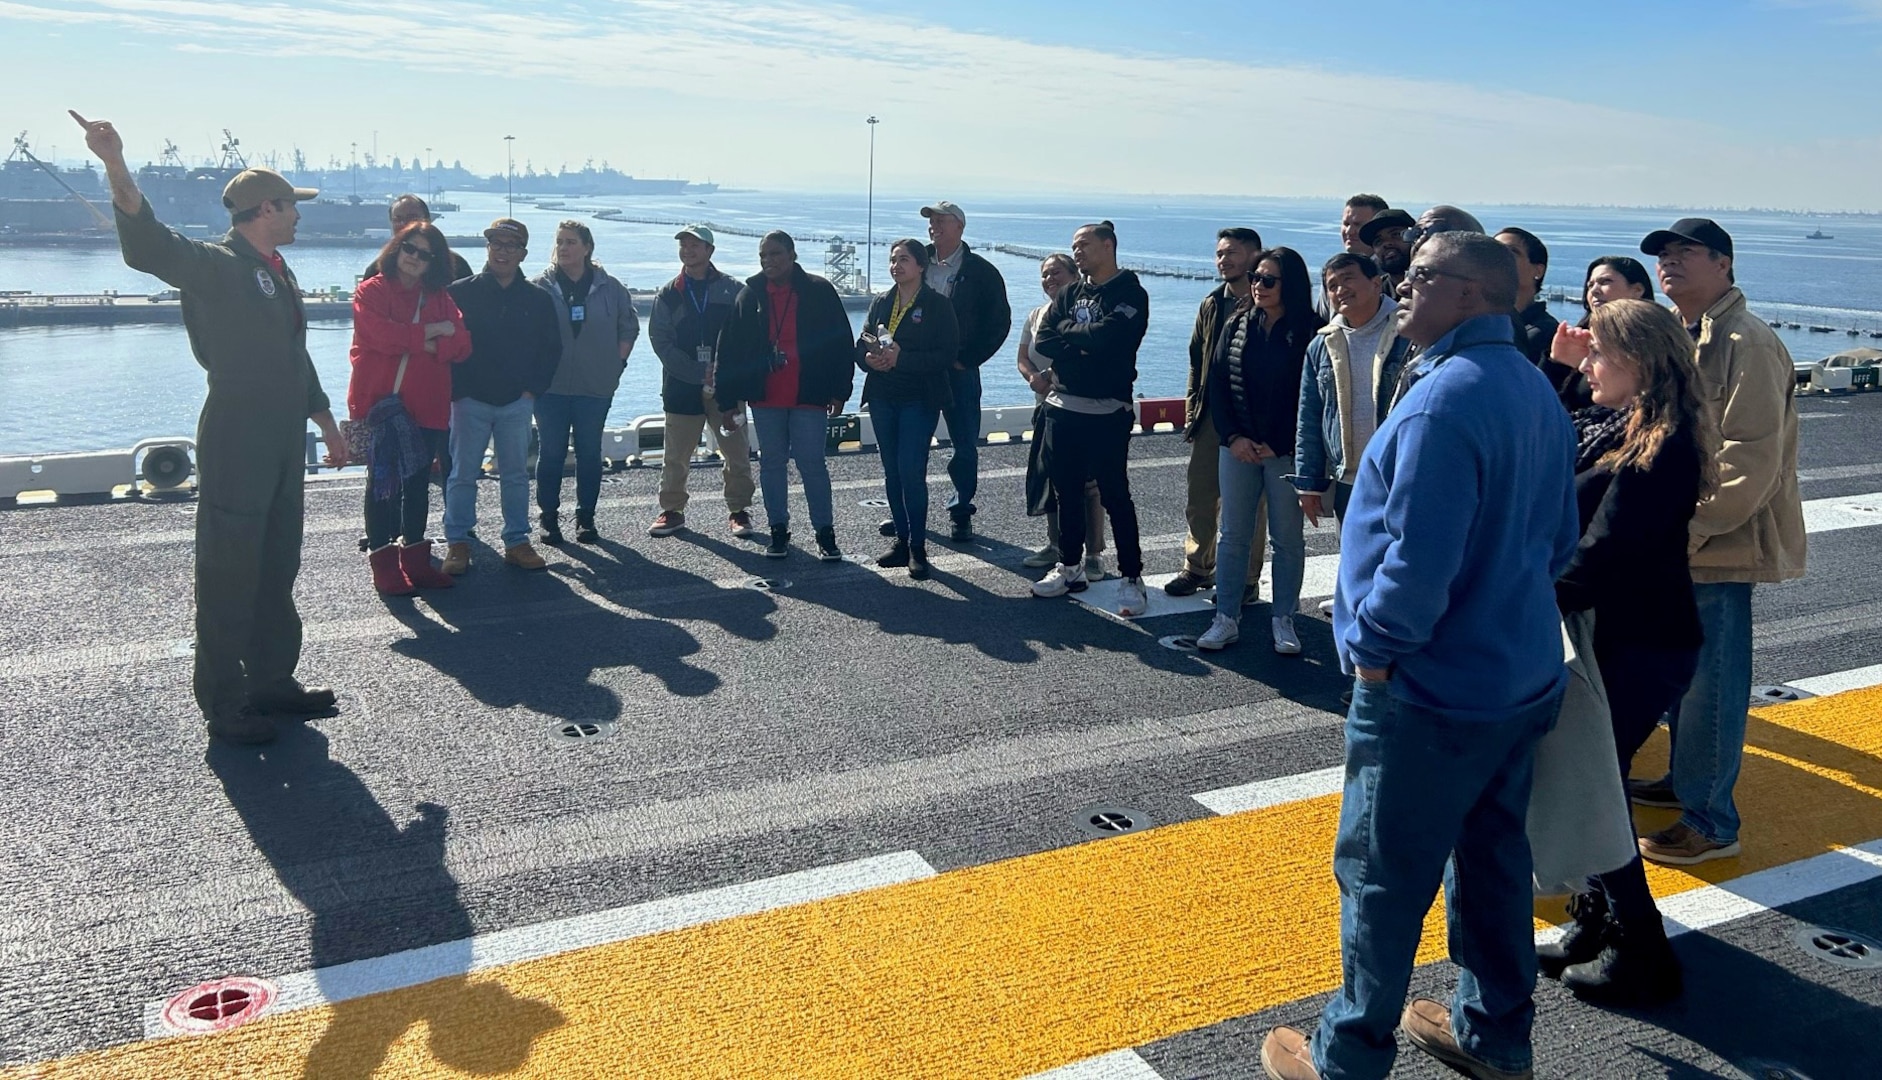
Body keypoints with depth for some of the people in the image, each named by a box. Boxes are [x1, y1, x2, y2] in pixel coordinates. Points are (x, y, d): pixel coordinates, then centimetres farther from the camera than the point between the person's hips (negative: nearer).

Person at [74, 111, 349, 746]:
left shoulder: (279, 273, 17)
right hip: (235, 448, -9)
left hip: (285, 447, 9)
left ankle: (272, 682, 28)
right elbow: (149, 245, -30)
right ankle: (222, 705, 8)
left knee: (277, 572, 16)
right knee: (229, 578, -1)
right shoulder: (215, 266, -10)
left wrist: (326, 423, 28)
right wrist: (116, 168, -45)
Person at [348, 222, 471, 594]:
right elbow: (382, 335, -19)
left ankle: (415, 560, 21)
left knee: (418, 484, 12)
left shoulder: (440, 297, 12)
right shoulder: (371, 291, -2)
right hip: (380, 403, -5)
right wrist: (430, 332, -9)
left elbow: (461, 345, 0)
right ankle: (384, 566, 4)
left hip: (426, 406, 5)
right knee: (383, 485, 0)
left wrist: (426, 345, -16)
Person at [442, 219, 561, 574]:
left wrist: (533, 388, 2)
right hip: (470, 400, -2)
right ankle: (457, 543, 11)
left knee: (516, 474, 8)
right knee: (463, 474, 3)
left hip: (517, 402, 2)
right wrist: (456, 389, -8)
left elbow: (551, 348, 11)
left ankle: (517, 542, 16)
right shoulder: (461, 292, -1)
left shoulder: (538, 299, 6)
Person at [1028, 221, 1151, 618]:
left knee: (1114, 495, -2)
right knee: (1066, 492, 13)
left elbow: (1106, 338, -21)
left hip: (1106, 412, -6)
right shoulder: (1069, 294, 14)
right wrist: (1083, 347, -12)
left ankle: (1132, 578, 5)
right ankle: (1069, 567, 26)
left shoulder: (1131, 295, -5)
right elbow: (1042, 342, 2)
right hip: (1062, 407, 6)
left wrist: (1068, 329, -4)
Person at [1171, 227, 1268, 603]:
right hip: (1211, 415, 6)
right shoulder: (1212, 305, 11)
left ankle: (1245, 579, 14)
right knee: (1198, 495, 10)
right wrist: (1192, 407, 10)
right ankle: (1198, 567, 25)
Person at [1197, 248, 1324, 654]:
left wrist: (1277, 444, -11)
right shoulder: (1237, 326, 6)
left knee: (1287, 537, 5)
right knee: (1233, 534, 6)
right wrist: (1232, 437, -5)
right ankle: (1226, 618, 13)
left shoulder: (1309, 331, -6)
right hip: (1239, 448, 4)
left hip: (1285, 450, -3)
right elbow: (1217, 383, 6)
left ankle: (1283, 620, 15)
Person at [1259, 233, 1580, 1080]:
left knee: (1382, 879, 5)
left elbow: (1421, 558, -27)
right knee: (1493, 857, 20)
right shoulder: (1538, 393, 7)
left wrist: (1376, 647, -13)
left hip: (1434, 693, -9)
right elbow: (1559, 538, 15)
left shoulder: (1443, 400, -23)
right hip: (1524, 678, 9)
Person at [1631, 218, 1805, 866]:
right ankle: (1685, 780, 37)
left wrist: (1689, 527, -22)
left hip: (1717, 548, -9)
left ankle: (1711, 823, 11)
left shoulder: (1745, 344, -17)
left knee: (1709, 684, 0)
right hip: (1675, 543, 9)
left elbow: (1752, 462, -22)